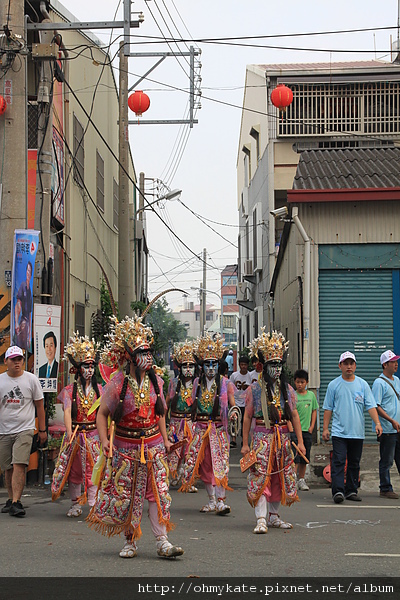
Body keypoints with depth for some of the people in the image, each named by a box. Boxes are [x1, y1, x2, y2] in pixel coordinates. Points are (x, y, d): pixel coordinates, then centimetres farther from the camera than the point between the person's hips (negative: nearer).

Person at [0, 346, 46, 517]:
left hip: (24, 430, -3)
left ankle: (16, 503, -20)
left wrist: (42, 430, 8)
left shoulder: (31, 379, 3)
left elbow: (39, 405, 8)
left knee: (19, 465, -17)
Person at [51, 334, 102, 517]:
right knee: (74, 469, 5)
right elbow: (67, 412, -14)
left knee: (93, 469, -5)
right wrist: (69, 432, -30)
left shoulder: (99, 389, 3)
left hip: (94, 435, 0)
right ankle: (75, 504, 16)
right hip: (75, 434, 0)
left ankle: (93, 504, -1)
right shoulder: (70, 390, -2)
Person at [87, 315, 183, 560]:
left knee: (159, 493, -3)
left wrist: (165, 439, 12)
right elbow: (102, 413, -2)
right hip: (125, 446, -3)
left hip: (153, 445, 3)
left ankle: (163, 542, 0)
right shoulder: (117, 384, -9)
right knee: (127, 496, 5)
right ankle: (131, 542, 18)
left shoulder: (155, 381, 3)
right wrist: (105, 441, -14)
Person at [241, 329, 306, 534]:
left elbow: (294, 415, 11)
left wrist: (300, 441, 5)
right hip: (262, 436, -4)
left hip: (283, 437, 5)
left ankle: (273, 516, 22)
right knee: (260, 477, -12)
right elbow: (247, 417, 0)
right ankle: (261, 519, -14)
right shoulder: (254, 389, -1)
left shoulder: (287, 389, 10)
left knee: (280, 477, 9)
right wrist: (245, 443, -4)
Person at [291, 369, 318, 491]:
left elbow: (314, 411, 13)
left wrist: (311, 426, 5)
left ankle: (301, 479, 19)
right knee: (295, 456, -8)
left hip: (307, 430, 4)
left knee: (305, 457, 9)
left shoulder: (311, 395, 7)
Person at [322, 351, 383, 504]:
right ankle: (338, 491, -15)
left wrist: (377, 423, -11)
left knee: (354, 463, 9)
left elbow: (371, 406, 3)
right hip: (339, 432, -2)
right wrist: (325, 428, -1)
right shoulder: (333, 385, 3)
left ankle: (351, 491, 18)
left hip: (358, 433, 2)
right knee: (338, 462, -11)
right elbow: (328, 408, 5)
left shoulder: (362, 384, 7)